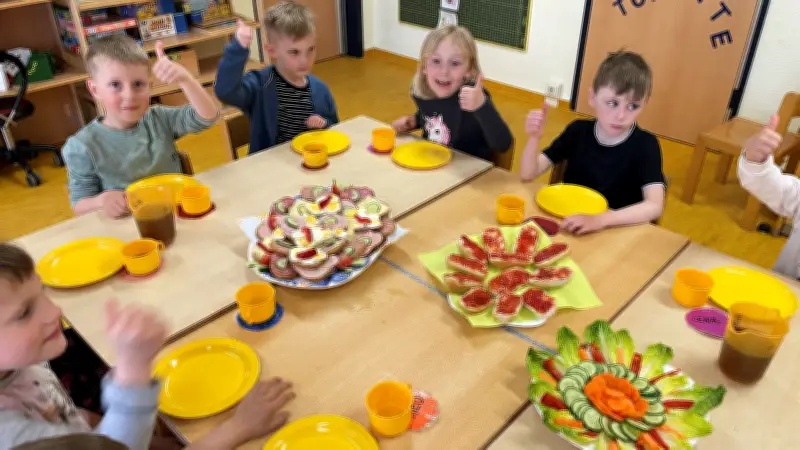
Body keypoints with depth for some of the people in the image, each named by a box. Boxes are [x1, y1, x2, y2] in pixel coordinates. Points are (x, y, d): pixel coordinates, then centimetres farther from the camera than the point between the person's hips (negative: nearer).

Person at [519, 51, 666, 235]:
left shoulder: (646, 145, -10)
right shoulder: (578, 130, -2)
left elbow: (655, 206, -22)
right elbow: (528, 174, -4)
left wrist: (599, 220, -35)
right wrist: (534, 137, -22)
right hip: (569, 225, 2)